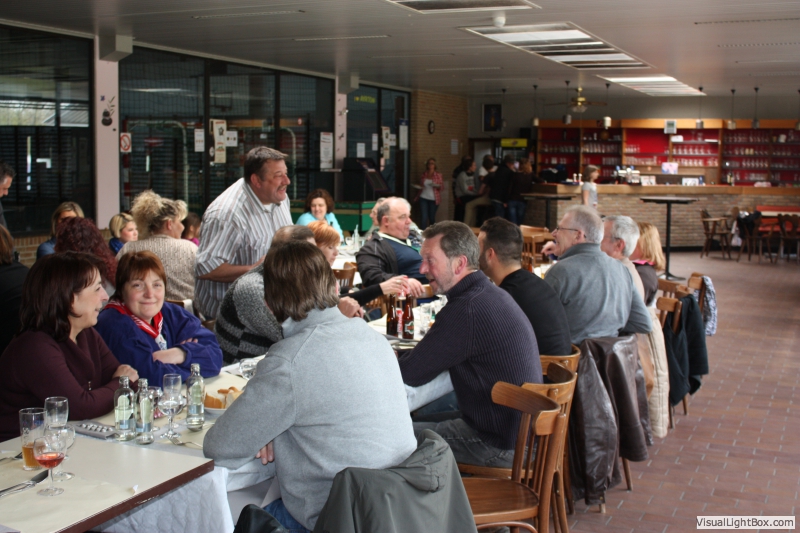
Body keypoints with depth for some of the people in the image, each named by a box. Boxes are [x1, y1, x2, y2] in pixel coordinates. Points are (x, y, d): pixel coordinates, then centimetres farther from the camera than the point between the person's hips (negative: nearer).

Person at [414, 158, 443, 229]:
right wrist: (418, 186, -1)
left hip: (433, 199, -1)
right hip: (423, 197, 1)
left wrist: (437, 186, -19)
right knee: (424, 217, -8)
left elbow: (441, 187, 2)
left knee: (432, 217, 7)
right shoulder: (423, 174, 8)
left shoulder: (438, 175, 1)